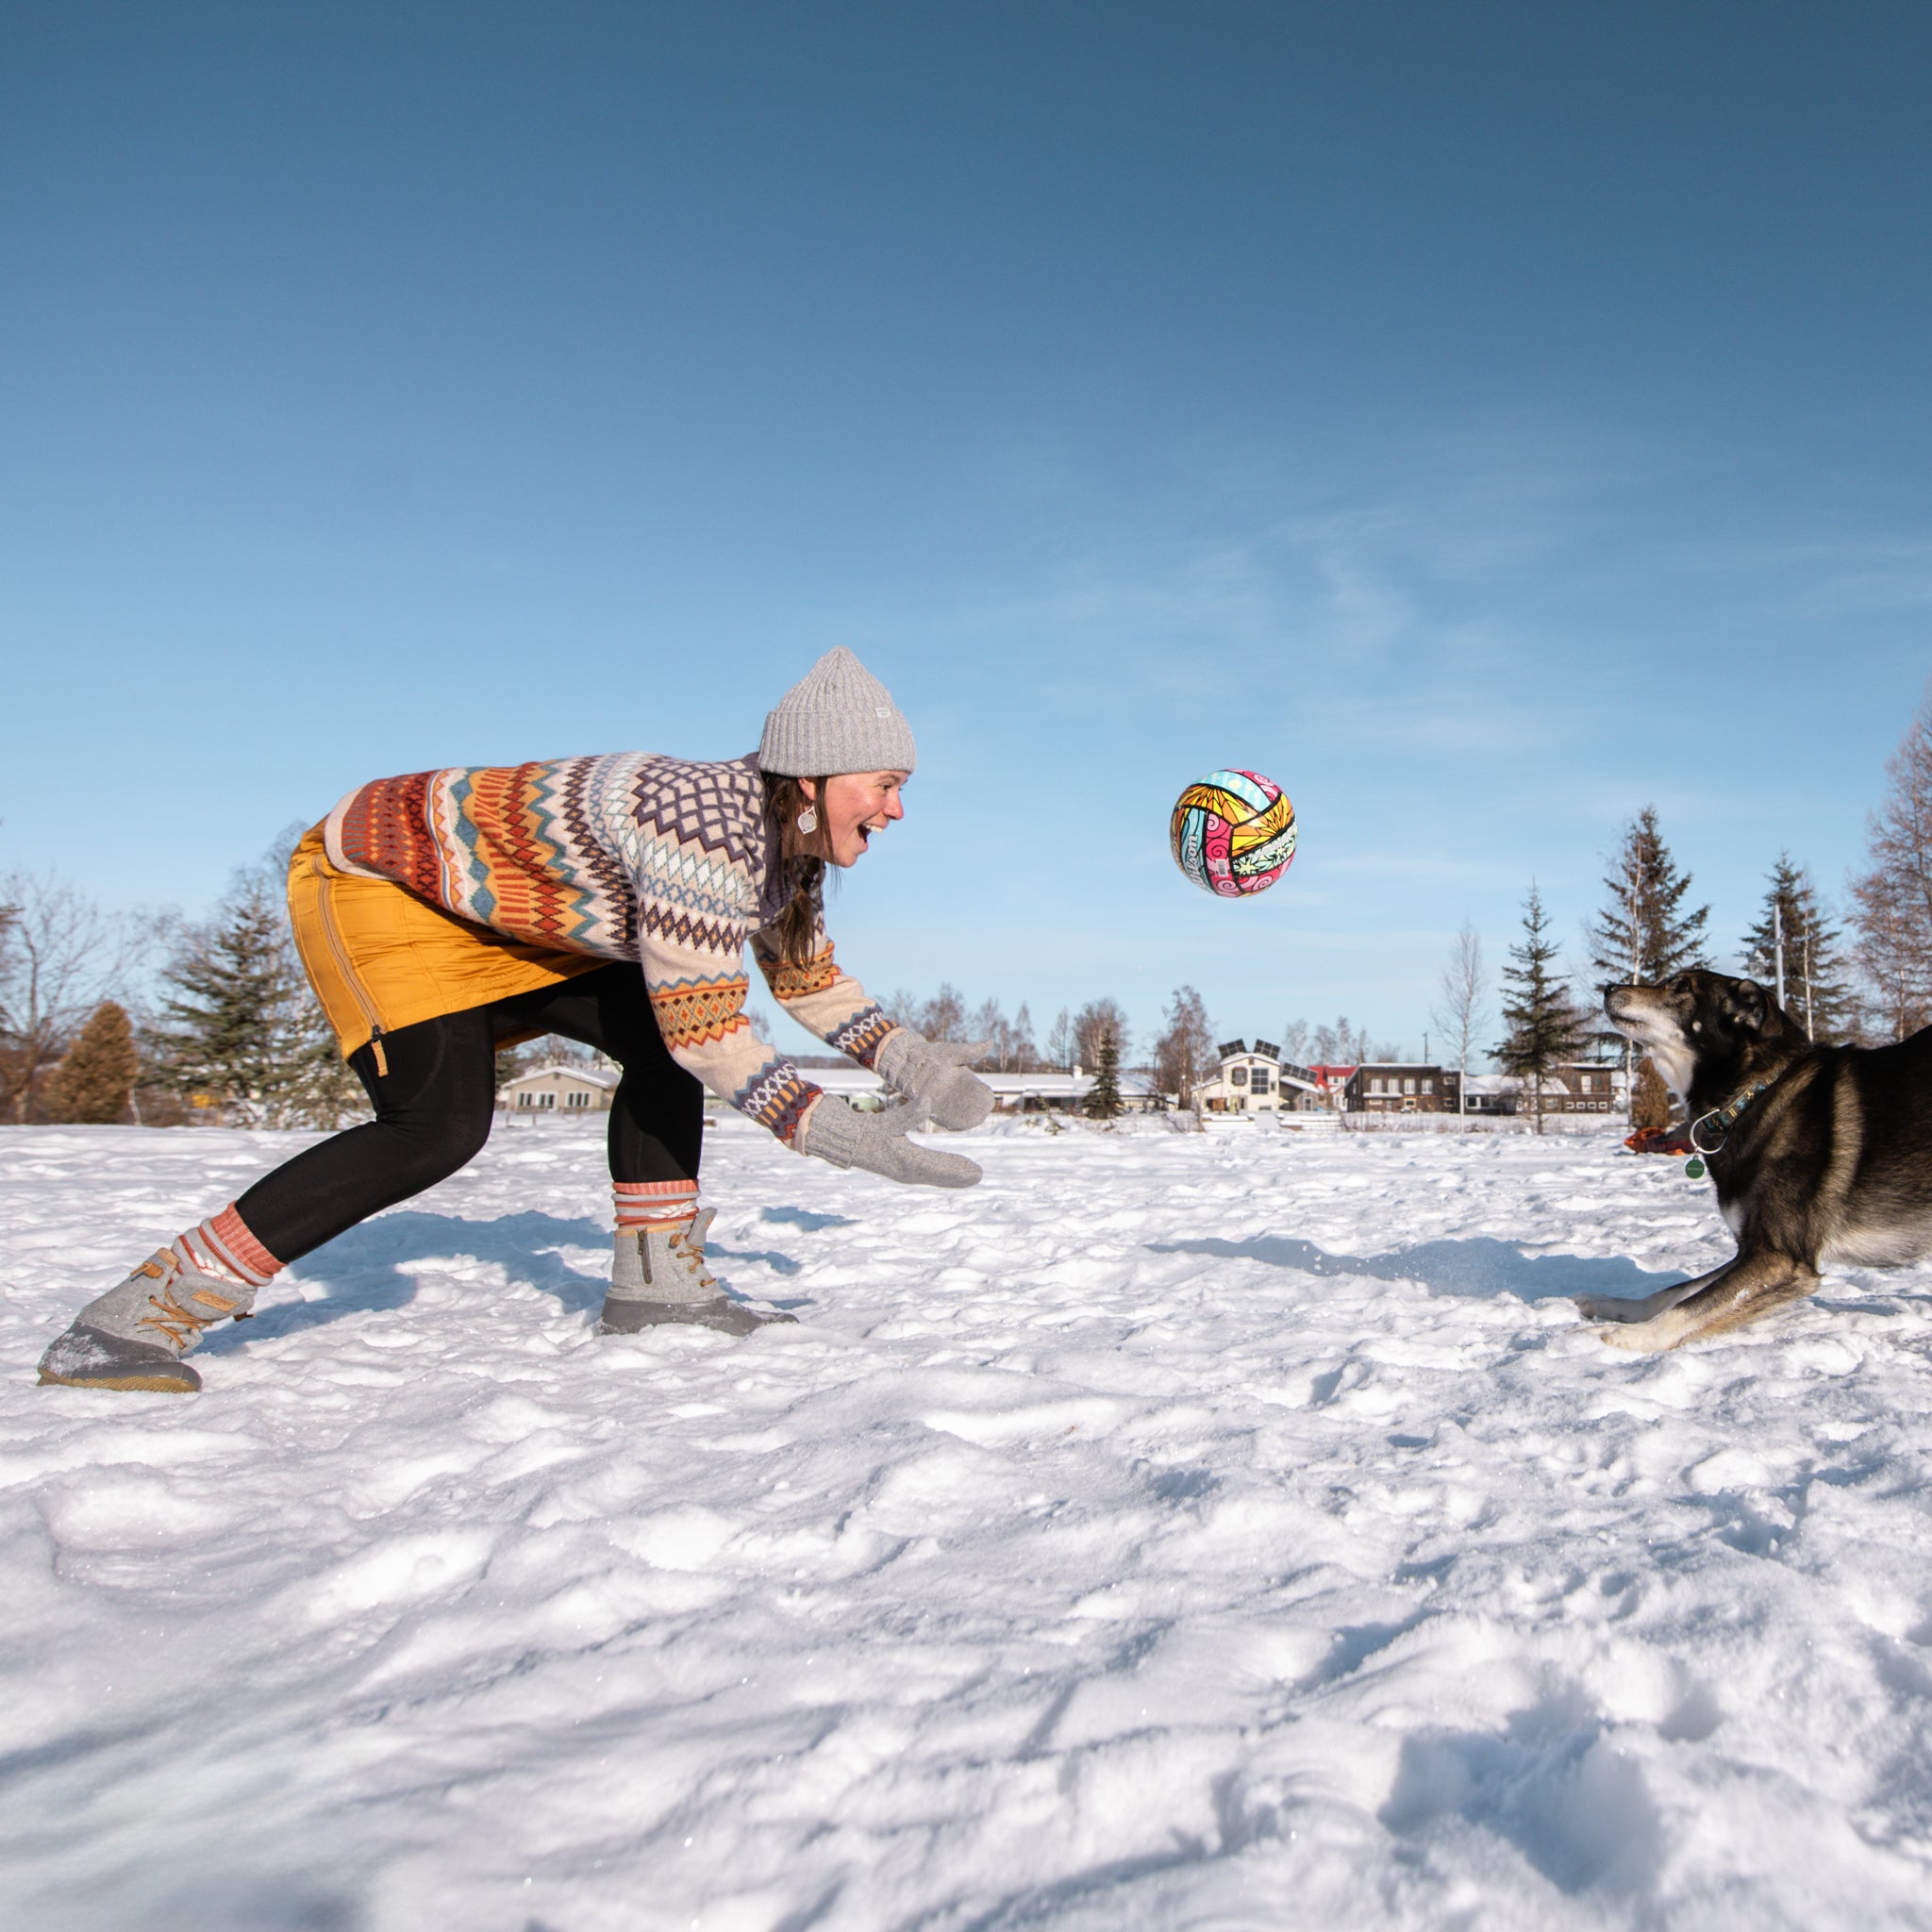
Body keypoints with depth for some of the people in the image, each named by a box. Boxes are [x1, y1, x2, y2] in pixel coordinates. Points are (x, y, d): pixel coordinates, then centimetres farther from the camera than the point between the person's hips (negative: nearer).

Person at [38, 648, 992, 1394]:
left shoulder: (788, 836, -4)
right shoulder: (707, 821, -33)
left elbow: (805, 971, 11)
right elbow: (706, 1031, -34)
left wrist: (902, 1055, -2)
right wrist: (847, 1139, -34)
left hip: (497, 916, 9)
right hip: (373, 877, -9)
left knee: (655, 1042, 0)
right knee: (438, 1125, -24)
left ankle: (654, 1279, 7)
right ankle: (144, 1312, -16)